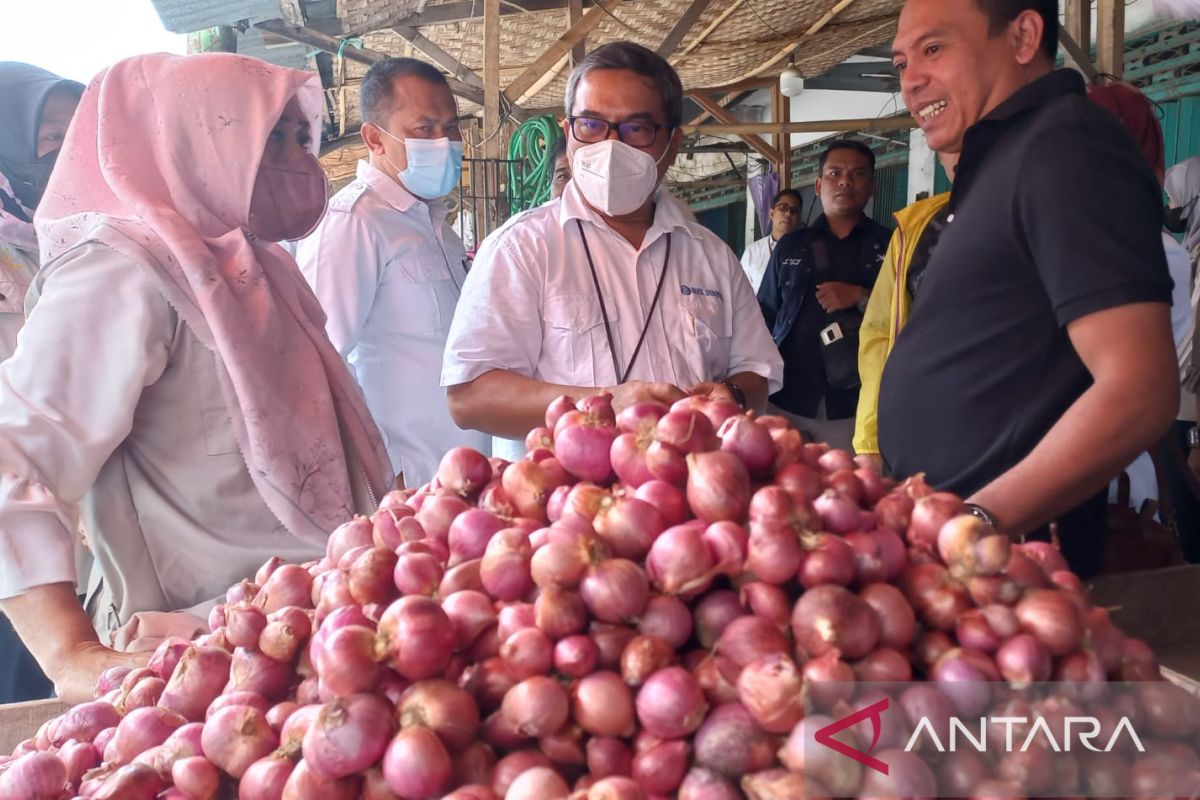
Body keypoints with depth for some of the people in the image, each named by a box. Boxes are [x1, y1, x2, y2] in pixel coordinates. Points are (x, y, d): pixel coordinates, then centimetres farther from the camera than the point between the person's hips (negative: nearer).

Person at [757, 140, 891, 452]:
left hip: (855, 405, -2)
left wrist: (862, 298, -13)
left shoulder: (890, 246, 6)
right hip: (788, 402, 2)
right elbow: (765, 317, 13)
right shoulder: (790, 246, 13)